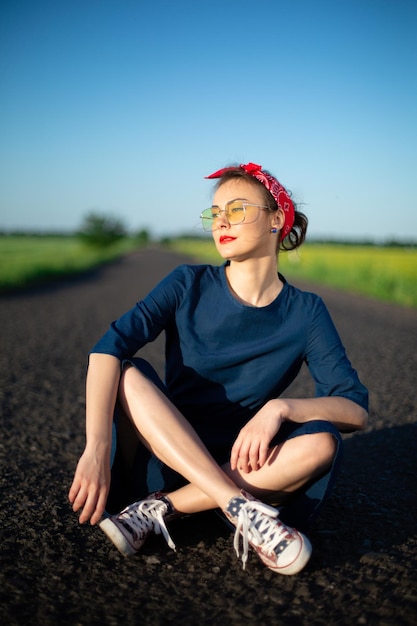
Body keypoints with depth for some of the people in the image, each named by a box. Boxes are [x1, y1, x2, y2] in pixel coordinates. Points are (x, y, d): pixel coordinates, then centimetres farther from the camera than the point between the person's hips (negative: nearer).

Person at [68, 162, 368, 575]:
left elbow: (356, 410, -10)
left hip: (239, 464, 0)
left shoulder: (305, 312, -3)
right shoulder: (189, 285, -4)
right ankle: (243, 510, -31)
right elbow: (110, 347, -18)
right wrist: (97, 449, -33)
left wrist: (279, 407, -29)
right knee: (127, 374, -25)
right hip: (164, 455, 1)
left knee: (320, 444, -27)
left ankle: (160, 509, -22)